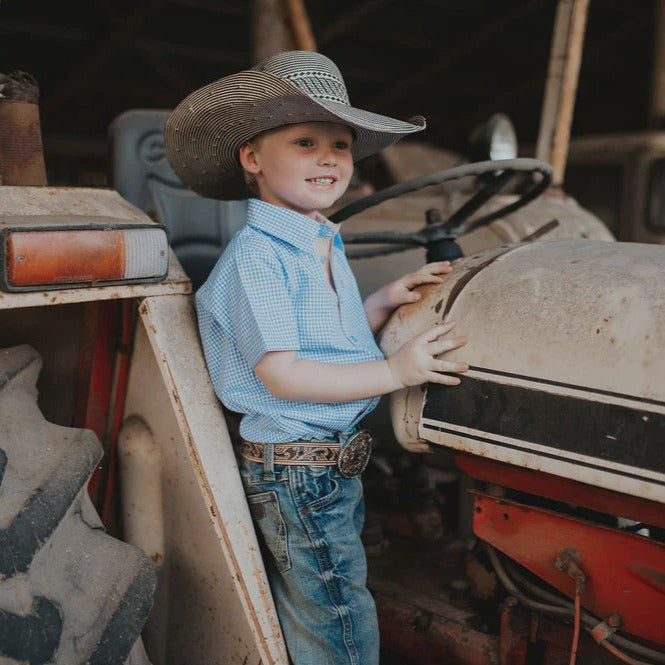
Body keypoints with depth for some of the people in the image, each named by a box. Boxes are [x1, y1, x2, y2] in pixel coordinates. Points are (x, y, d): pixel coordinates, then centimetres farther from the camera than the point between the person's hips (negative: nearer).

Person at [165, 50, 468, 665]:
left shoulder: (327, 248, 10)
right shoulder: (256, 256, -19)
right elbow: (279, 374, -24)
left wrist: (385, 301, 3)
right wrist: (394, 372, -24)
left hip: (337, 461, 9)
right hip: (296, 474, -9)